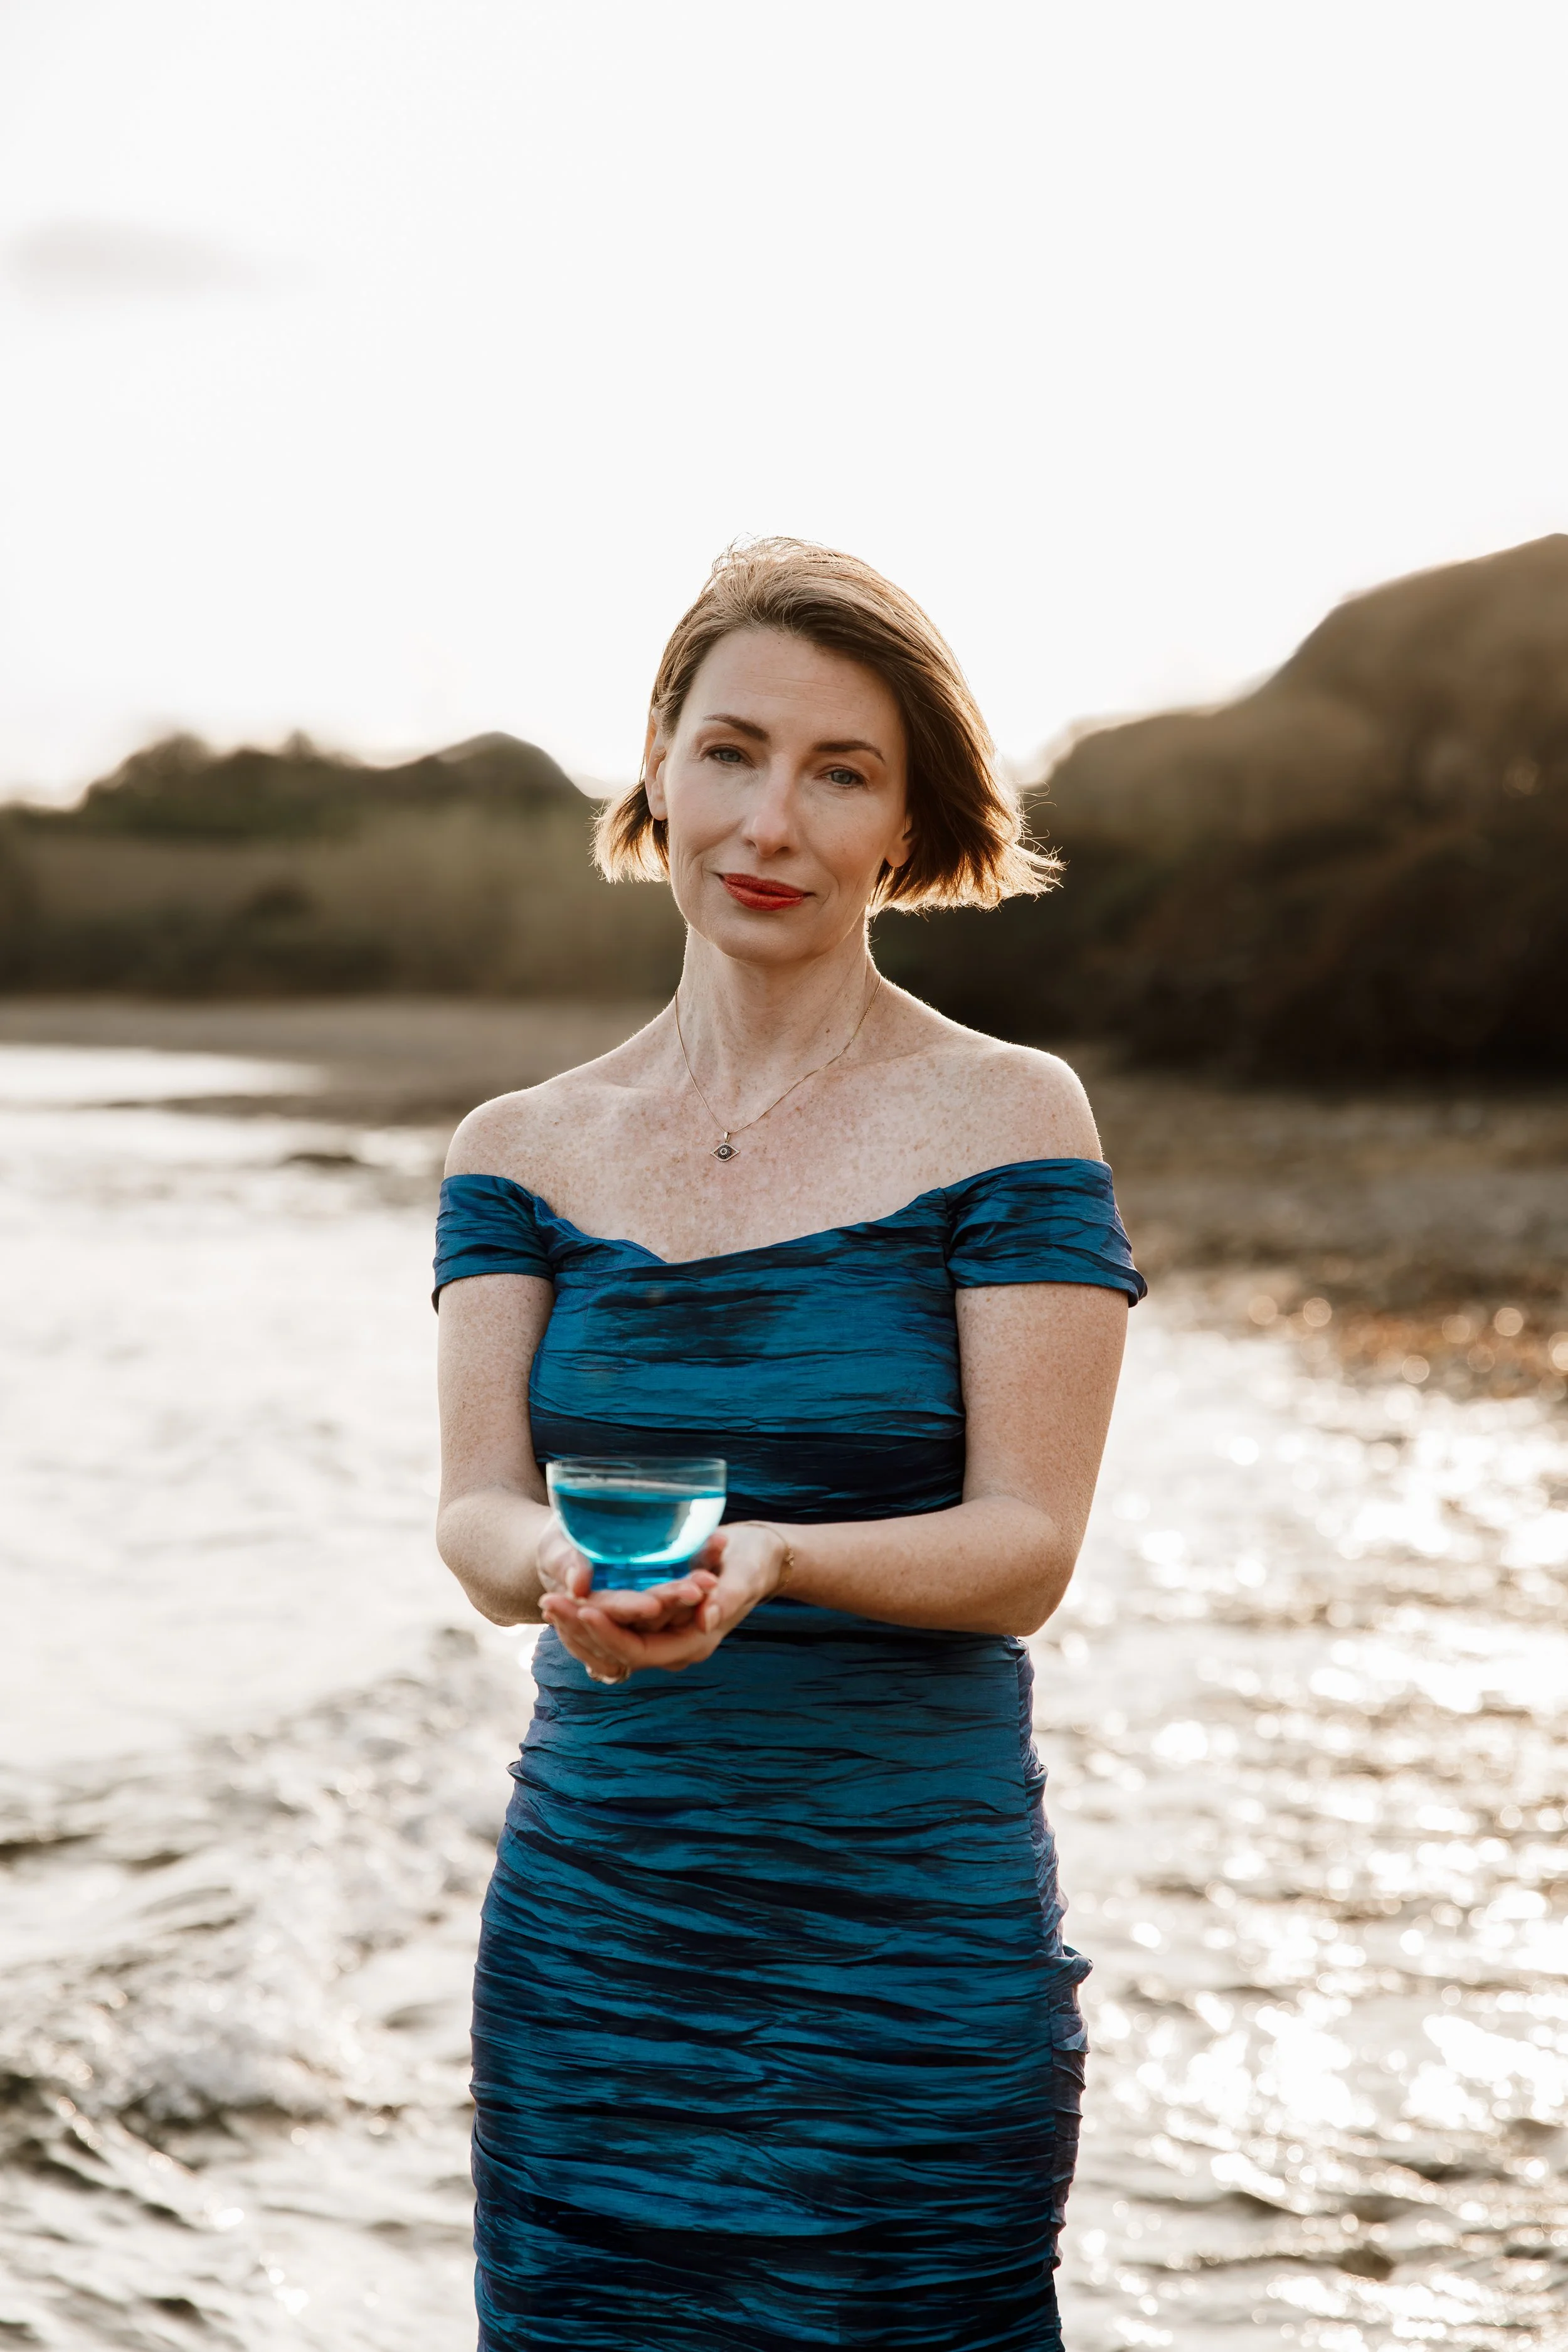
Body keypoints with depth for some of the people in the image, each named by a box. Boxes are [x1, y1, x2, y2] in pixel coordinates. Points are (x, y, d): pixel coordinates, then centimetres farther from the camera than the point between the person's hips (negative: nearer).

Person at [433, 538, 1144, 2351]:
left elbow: (1026, 1548, -9)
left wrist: (774, 1558, -28)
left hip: (914, 1948, -3)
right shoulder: (525, 1151, 7)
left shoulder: (1009, 1117, -3)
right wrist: (556, 1568, -28)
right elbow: (472, 1507, -5)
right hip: (586, 1933, 3)